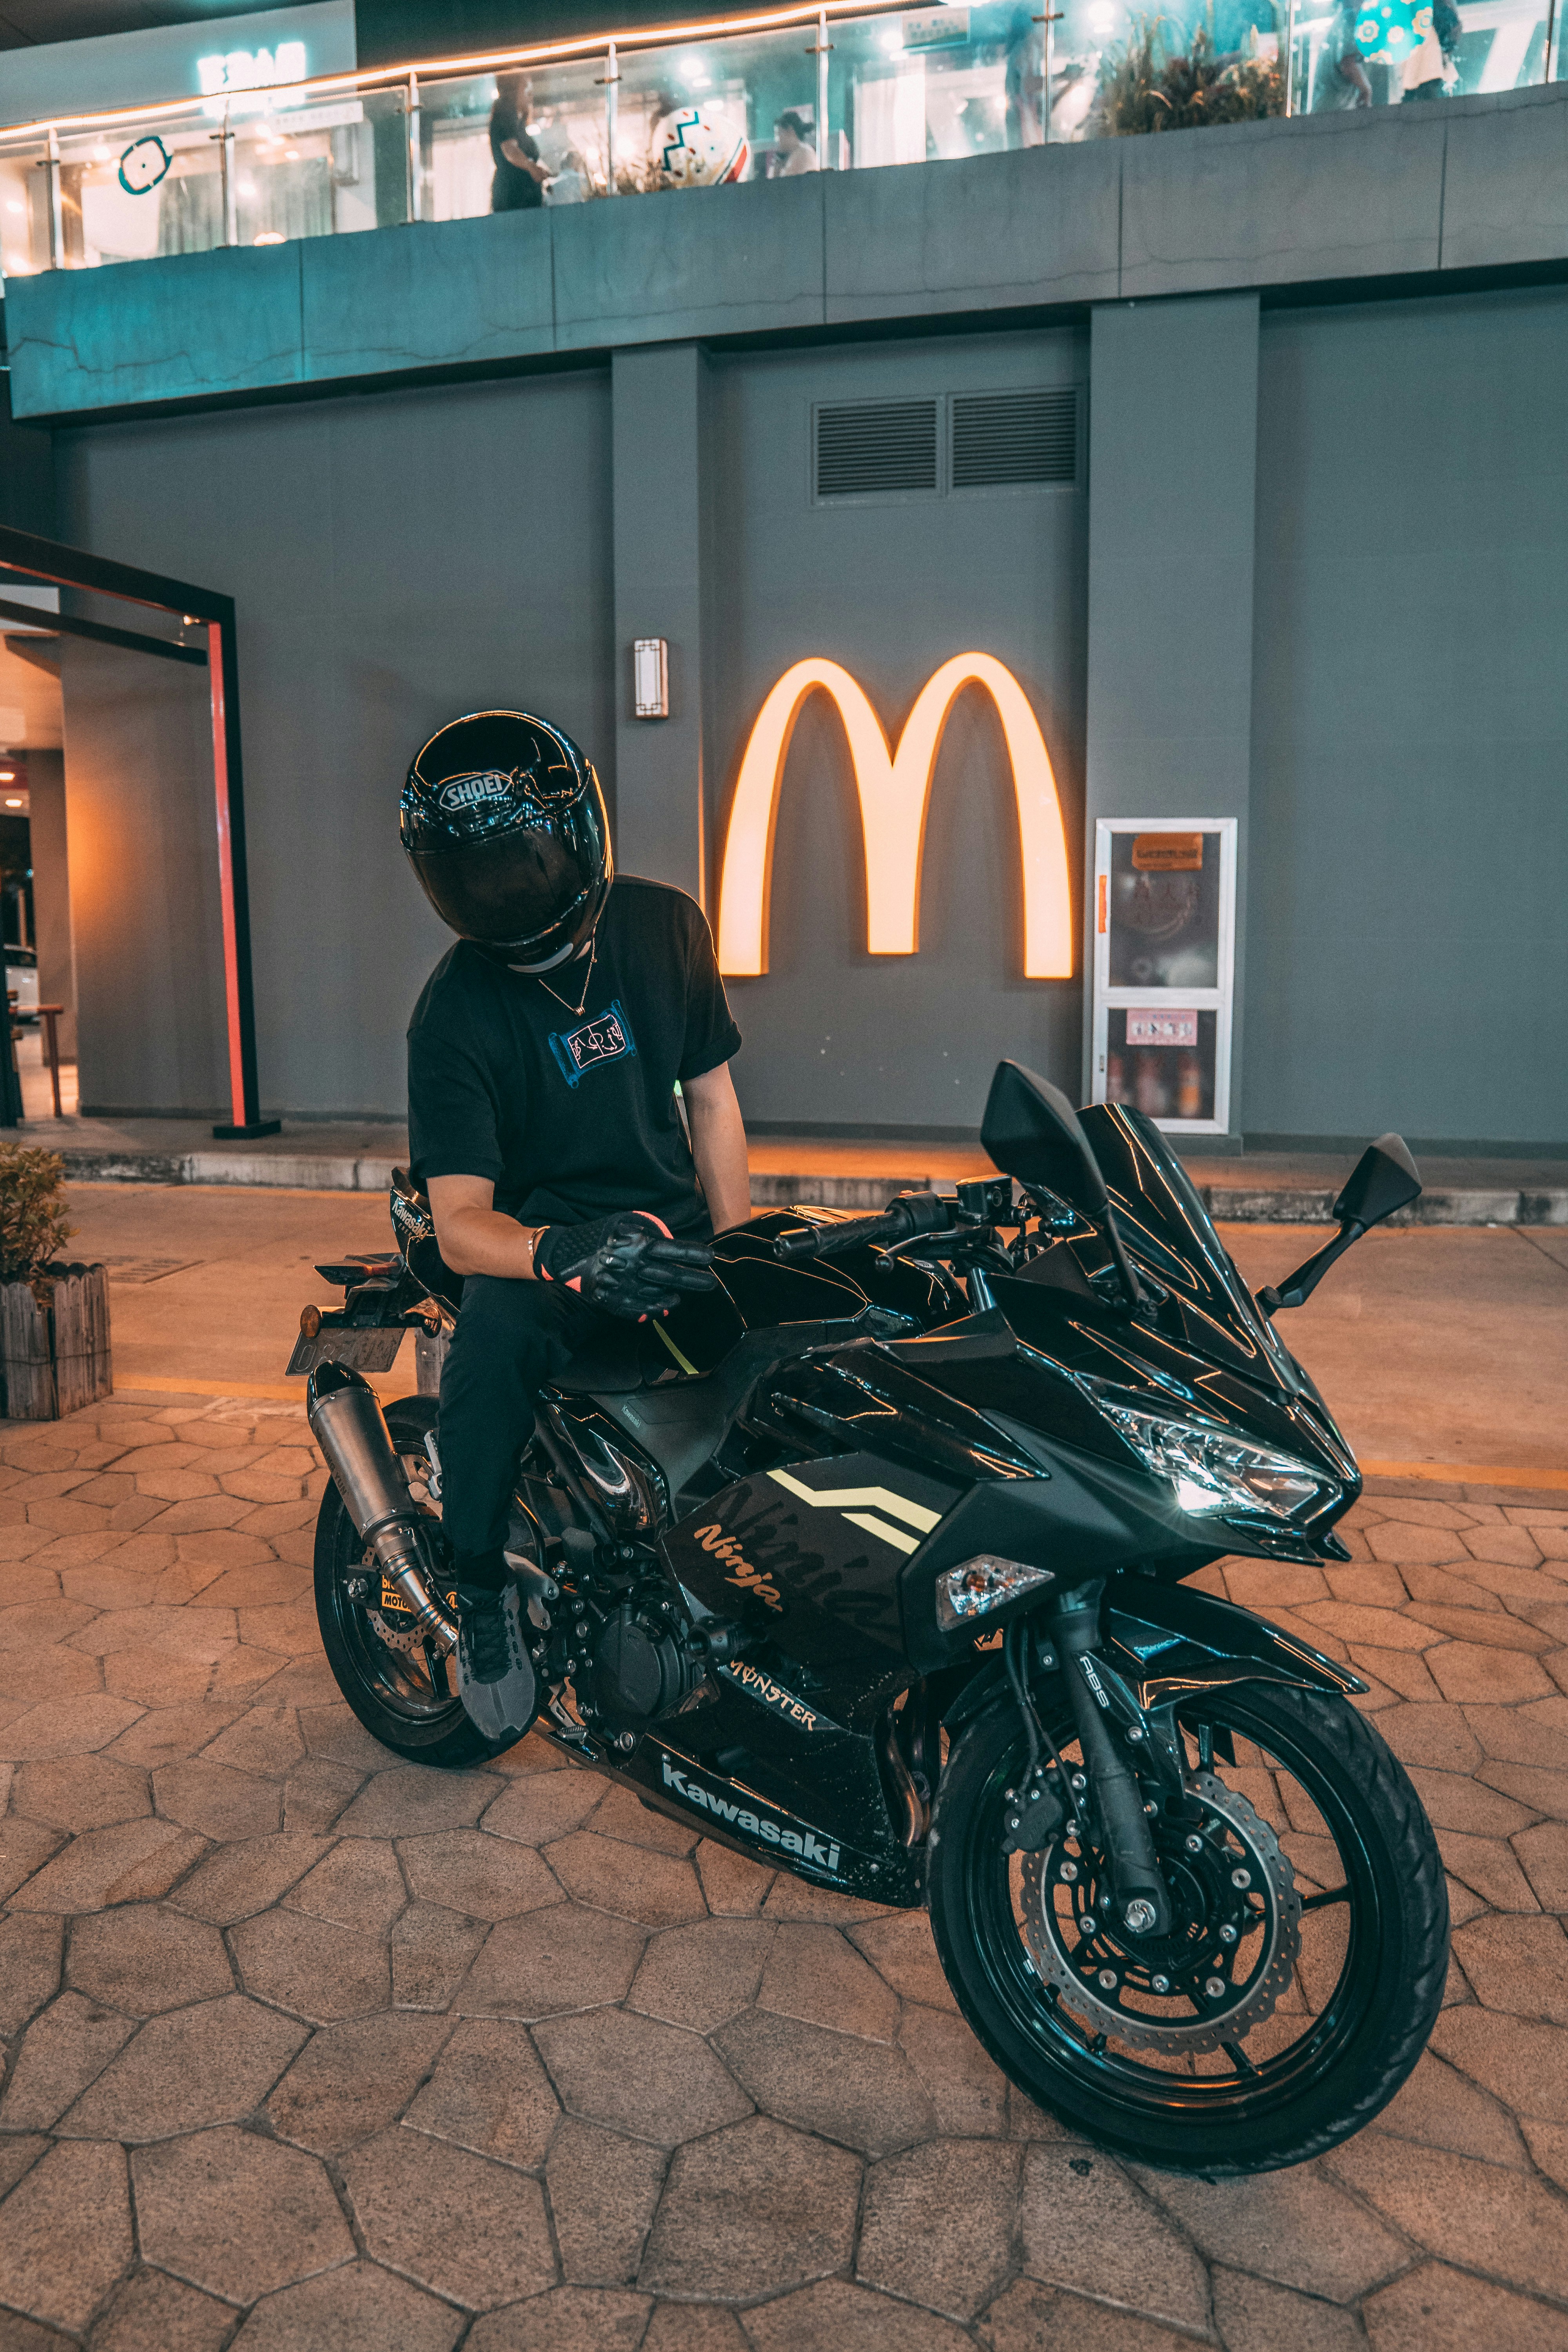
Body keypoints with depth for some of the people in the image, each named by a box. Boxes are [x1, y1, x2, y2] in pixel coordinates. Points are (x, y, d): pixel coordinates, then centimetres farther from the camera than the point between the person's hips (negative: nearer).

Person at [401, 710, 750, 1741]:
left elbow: (710, 1094, 7)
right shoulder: (456, 1013, -13)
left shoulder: (664, 925, -2)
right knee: (493, 1340, -35)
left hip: (671, 1219, 4)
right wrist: (567, 1255, -40)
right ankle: (483, 1591, -11)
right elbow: (460, 1223, -18)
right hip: (537, 1236, -3)